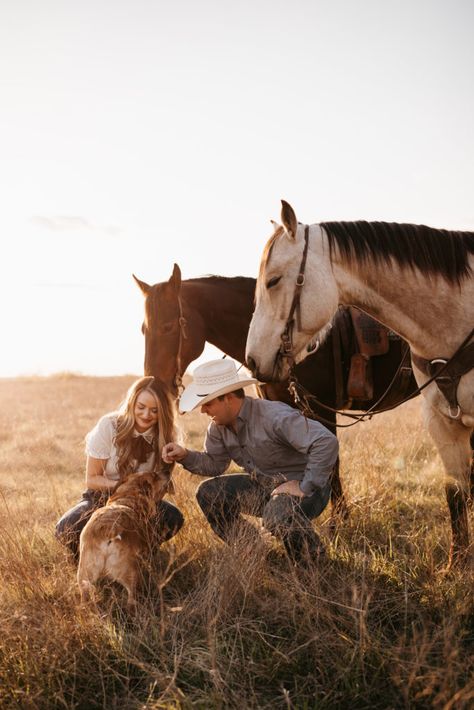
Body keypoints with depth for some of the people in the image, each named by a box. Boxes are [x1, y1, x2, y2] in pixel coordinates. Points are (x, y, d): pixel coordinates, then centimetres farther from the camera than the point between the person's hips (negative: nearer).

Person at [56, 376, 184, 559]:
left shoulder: (162, 434, -9)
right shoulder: (108, 425, -18)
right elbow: (92, 479, -12)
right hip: (102, 496, -2)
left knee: (173, 518, -29)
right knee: (66, 530, -32)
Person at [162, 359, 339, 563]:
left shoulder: (275, 416, -28)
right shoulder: (219, 426, -3)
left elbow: (327, 442, -35)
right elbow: (214, 463, 11)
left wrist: (305, 488, -30)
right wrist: (185, 456, -9)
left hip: (303, 486, -8)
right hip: (263, 486, 8)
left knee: (278, 517, -39)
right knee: (209, 493, -4)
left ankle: (315, 560, -8)